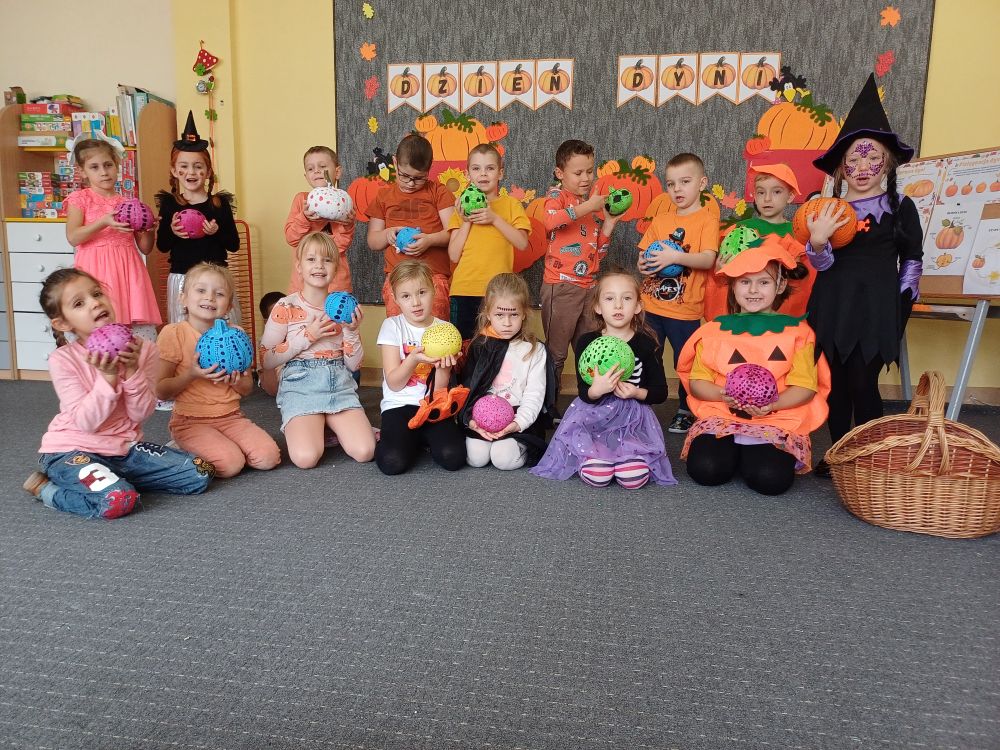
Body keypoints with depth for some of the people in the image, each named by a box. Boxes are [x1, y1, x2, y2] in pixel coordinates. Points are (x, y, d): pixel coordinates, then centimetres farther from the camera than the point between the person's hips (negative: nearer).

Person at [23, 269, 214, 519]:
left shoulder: (142, 348, -5)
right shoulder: (62, 359, -12)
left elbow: (140, 414, -7)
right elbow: (86, 422, -17)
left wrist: (132, 370, -22)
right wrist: (108, 377, -27)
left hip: (126, 447, 5)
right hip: (73, 450, -4)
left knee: (200, 474, -9)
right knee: (117, 500, -34)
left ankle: (116, 478, 8)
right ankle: (46, 488, -2)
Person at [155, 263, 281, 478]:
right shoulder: (173, 333, -6)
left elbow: (248, 389, 11)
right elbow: (160, 391, -6)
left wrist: (236, 381, -12)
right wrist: (191, 375, -21)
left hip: (231, 417, 4)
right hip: (190, 421, -4)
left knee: (268, 457, -17)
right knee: (230, 464, -25)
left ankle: (223, 446, 9)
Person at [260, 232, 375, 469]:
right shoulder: (286, 307, -2)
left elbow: (354, 365, 7)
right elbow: (267, 361, -5)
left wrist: (351, 331, -9)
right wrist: (307, 337, -11)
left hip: (340, 386, 3)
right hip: (300, 387, -2)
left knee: (364, 452, -19)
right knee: (306, 457, -25)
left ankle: (333, 426, 9)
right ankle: (299, 428, 6)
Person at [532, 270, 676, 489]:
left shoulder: (646, 345, 1)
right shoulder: (587, 342, 1)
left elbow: (661, 392, 5)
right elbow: (583, 393, -2)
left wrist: (636, 392, -17)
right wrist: (596, 390, -26)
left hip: (634, 418, 0)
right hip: (593, 416, 0)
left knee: (634, 479, -24)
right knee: (596, 477, -23)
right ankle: (594, 455, 9)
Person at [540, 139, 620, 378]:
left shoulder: (595, 205, 15)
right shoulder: (557, 195, -1)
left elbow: (599, 250, 16)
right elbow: (550, 221, -26)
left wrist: (609, 222, 3)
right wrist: (586, 206, -24)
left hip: (589, 286, 6)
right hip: (561, 285, -6)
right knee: (556, 353, 1)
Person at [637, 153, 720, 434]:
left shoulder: (707, 218, -4)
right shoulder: (660, 220, 11)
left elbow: (708, 259, -16)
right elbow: (645, 253, 15)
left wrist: (675, 257, -28)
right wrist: (644, 264, -8)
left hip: (684, 309, -4)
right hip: (651, 305, 4)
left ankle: (686, 411, 26)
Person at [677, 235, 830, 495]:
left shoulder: (797, 331, 9)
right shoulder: (715, 330, 12)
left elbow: (805, 386, 1)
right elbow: (697, 381, 6)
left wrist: (772, 404, -19)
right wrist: (723, 394, -15)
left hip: (778, 420, -1)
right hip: (720, 417, 1)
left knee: (770, 478, -29)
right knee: (704, 468, -28)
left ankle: (752, 453, 7)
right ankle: (732, 452, 8)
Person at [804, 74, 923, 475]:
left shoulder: (900, 207, 3)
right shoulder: (829, 210, 5)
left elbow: (912, 259, 8)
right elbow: (821, 264, 0)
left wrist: (901, 303, 3)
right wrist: (817, 241, -20)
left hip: (875, 310, -2)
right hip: (832, 308, 2)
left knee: (864, 385, -4)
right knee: (835, 384, 7)